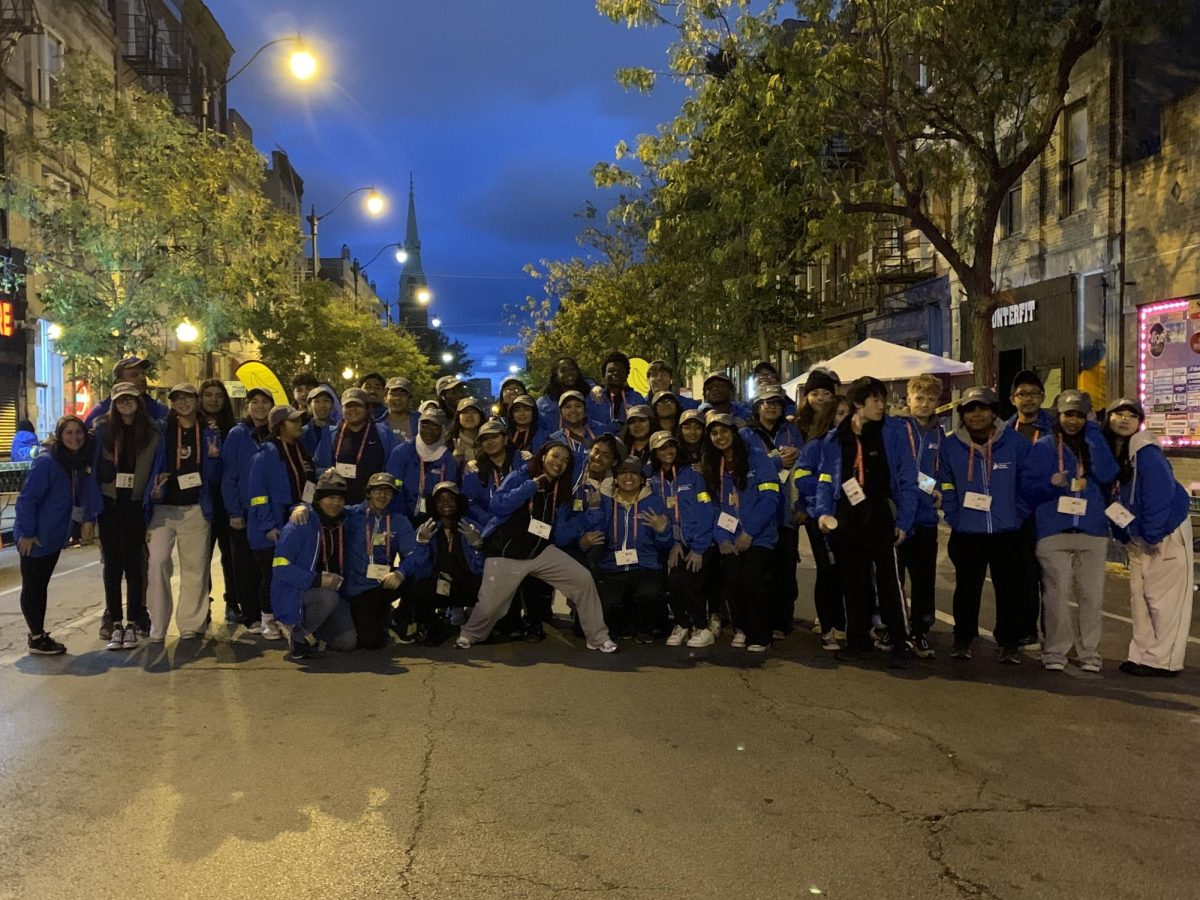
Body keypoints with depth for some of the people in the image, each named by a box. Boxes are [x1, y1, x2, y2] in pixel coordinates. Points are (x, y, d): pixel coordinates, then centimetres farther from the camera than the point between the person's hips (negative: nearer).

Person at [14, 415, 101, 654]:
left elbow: (83, 496, 14)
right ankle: (36, 638, 14)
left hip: (54, 537, 8)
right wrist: (26, 533, -18)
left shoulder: (78, 464, 4)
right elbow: (27, 499, -19)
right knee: (32, 587, 5)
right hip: (34, 538, -8)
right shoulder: (46, 462, -19)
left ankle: (39, 635, 25)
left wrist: (88, 520, 3)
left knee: (41, 586, 16)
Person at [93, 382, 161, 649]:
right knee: (112, 563, 4)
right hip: (109, 503, 1)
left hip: (135, 504, -1)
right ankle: (115, 622, 11)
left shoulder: (151, 433, 3)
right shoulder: (103, 427, 3)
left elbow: (158, 468, 7)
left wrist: (152, 493, -4)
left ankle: (133, 622, 7)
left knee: (133, 563, -1)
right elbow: (91, 462, 6)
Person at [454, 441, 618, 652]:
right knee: (490, 606, -6)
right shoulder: (519, 477, -2)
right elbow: (498, 506, -19)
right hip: (506, 553, -4)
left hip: (542, 552, 4)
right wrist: (531, 486, -19)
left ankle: (598, 638, 2)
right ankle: (469, 635, 28)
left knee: (584, 580, -10)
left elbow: (559, 537, 5)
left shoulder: (560, 493, 9)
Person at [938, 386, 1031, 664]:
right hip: (967, 534, 0)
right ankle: (963, 639, 25)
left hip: (1008, 533, 0)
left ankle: (1009, 643, 23)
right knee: (967, 589, 9)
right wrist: (954, 518, -2)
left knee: (1009, 590, 9)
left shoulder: (1015, 442, -3)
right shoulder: (951, 446, -1)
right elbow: (946, 487, 5)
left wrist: (1018, 515, -2)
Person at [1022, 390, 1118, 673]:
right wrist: (1050, 483, -18)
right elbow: (1027, 487, 3)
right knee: (1057, 595, -4)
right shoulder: (1044, 446, 6)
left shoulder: (1094, 445, 12)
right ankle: (1055, 652, 6)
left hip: (1093, 531, 2)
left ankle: (1089, 653, 12)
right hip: (1053, 531, -2)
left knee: (1092, 595, 1)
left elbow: (1107, 474, -9)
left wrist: (1093, 431, -7)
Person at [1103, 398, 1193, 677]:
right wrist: (1124, 534, 8)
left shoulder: (1145, 452, -19)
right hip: (1139, 537, 8)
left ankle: (1163, 661, 4)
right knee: (1139, 596, 11)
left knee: (1162, 597, -3)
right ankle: (1142, 655, 19)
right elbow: (1113, 497, 12)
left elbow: (1161, 494, -24)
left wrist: (1150, 534, -22)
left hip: (1166, 531, -8)